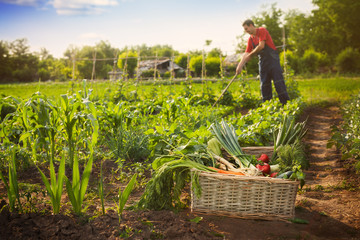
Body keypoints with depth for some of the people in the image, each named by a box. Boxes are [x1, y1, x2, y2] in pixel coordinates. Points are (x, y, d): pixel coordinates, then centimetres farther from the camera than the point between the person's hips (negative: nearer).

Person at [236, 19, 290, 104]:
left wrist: (250, 54, -5)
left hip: (272, 59, -6)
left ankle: (286, 103, -9)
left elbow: (261, 46, -16)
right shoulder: (250, 39, 13)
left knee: (278, 82, -10)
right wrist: (240, 65, -5)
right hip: (262, 61, 6)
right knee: (264, 84, 3)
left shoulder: (262, 30, -6)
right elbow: (246, 53, 8)